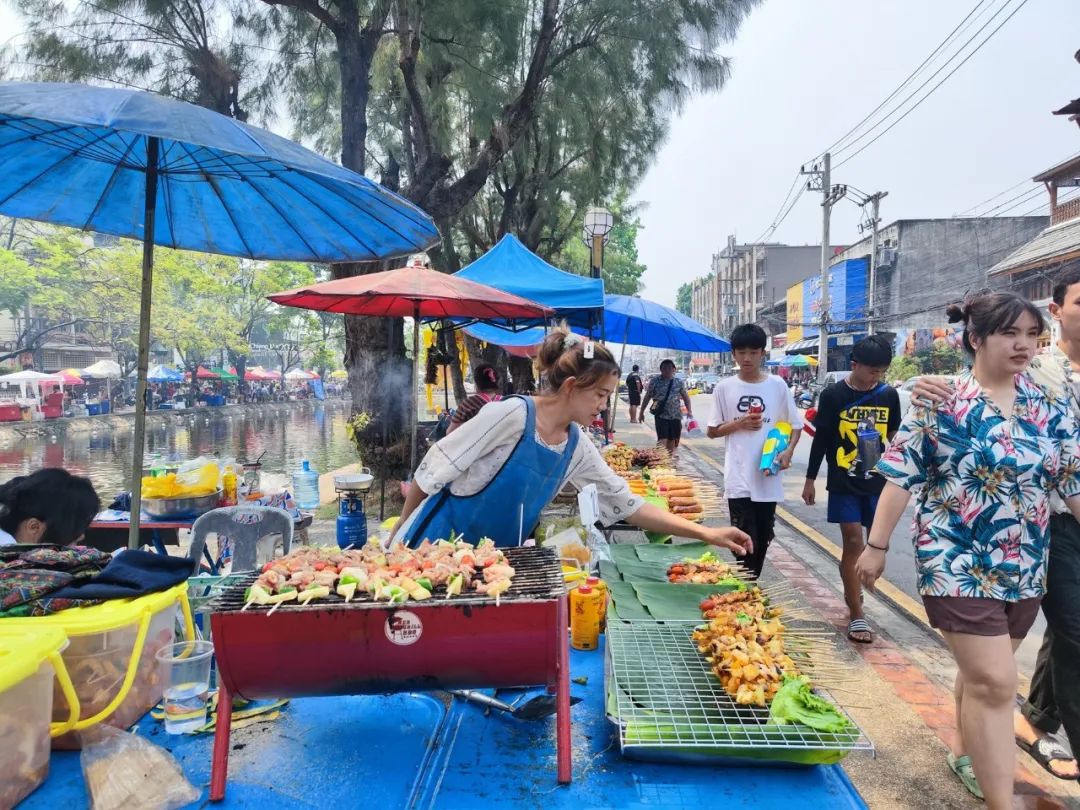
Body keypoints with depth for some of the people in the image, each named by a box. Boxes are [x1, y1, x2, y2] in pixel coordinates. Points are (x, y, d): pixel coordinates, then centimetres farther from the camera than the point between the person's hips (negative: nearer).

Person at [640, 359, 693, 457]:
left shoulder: (679, 382, 4)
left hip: (676, 416, 3)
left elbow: (685, 397, 11)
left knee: (673, 439, 10)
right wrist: (641, 412, 7)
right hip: (661, 415, -3)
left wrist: (689, 411, 2)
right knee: (662, 439, -13)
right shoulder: (654, 381, -1)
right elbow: (647, 397, 5)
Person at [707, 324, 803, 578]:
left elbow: (796, 425, 9)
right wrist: (739, 424, -12)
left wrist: (788, 451, -10)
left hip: (769, 476, 2)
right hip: (739, 478, -2)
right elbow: (713, 431, 5)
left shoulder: (778, 385, 1)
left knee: (763, 540, 13)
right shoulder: (724, 387, 0)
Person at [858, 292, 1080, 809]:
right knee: (995, 683, -8)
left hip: (1025, 567, 6)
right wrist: (876, 546, -9)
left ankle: (967, 753, 43)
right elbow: (901, 478, -9)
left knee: (981, 671, 21)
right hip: (958, 563, -5)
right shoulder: (941, 404, -11)